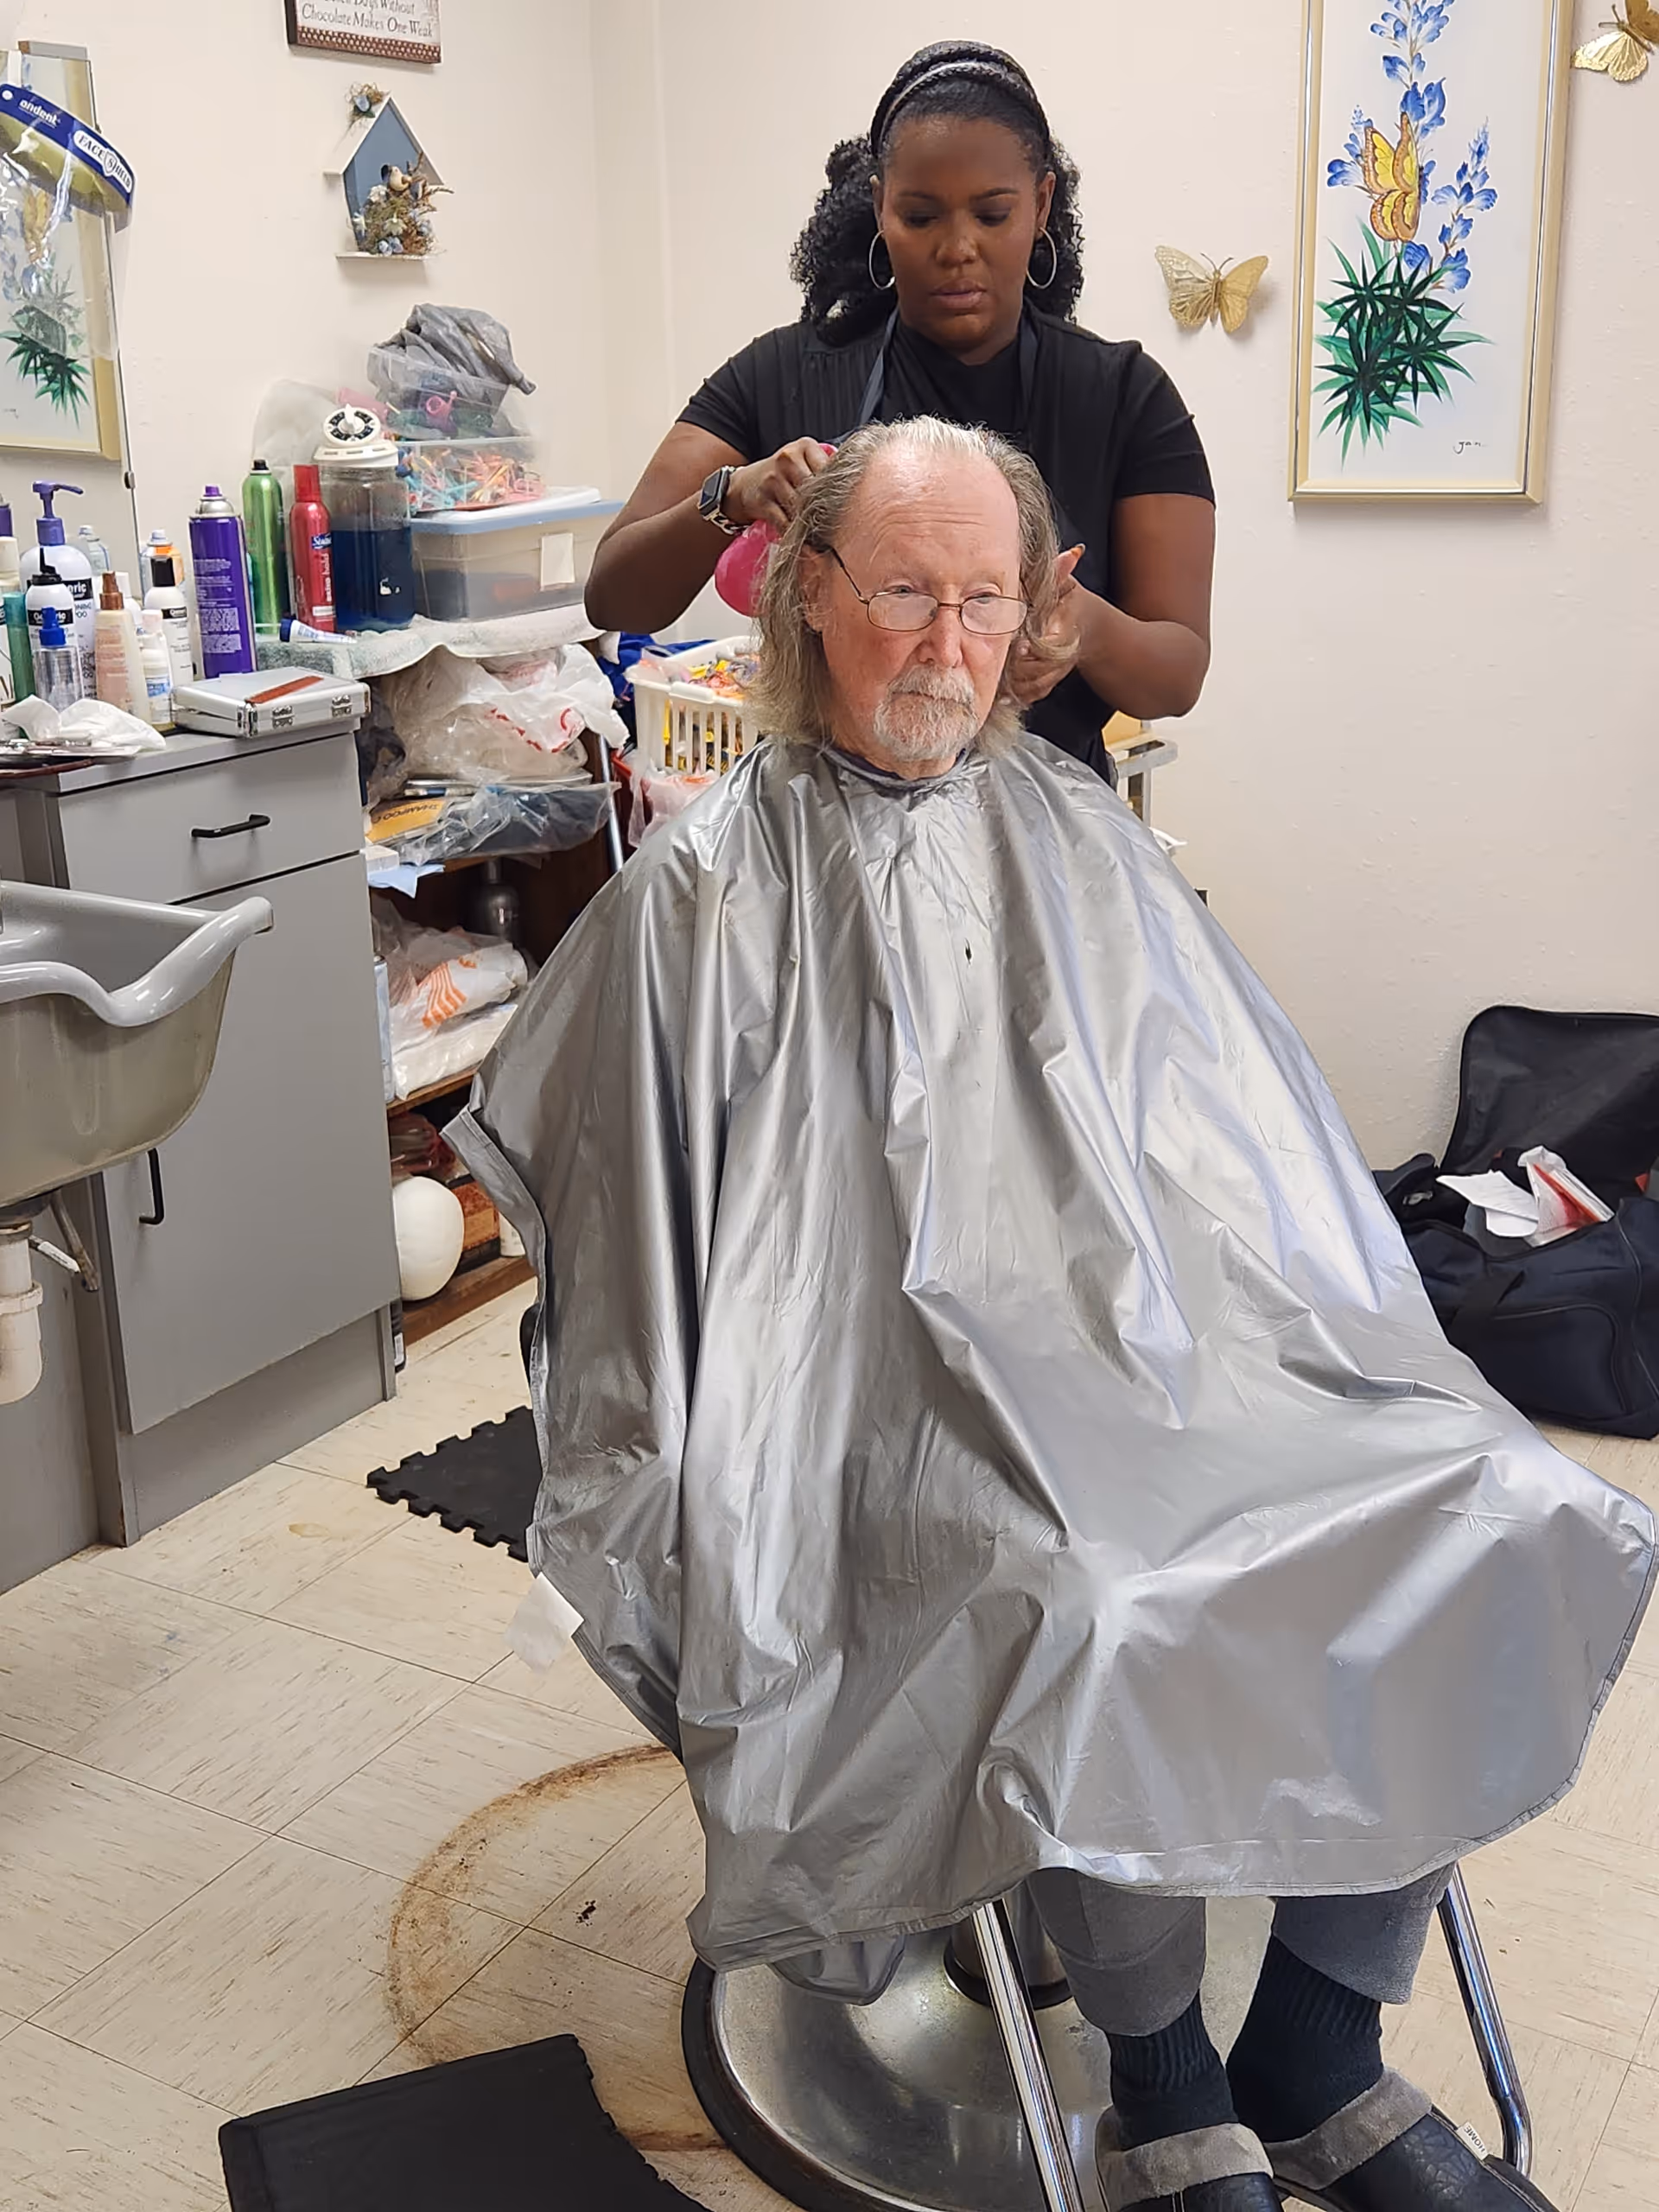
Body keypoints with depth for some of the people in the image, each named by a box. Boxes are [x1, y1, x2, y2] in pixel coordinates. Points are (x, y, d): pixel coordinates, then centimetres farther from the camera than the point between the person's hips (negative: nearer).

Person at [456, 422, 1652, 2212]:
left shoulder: (1075, 836, 17)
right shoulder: (713, 885, 2)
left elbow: (1234, 1130, 19)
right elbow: (639, 1228, 2)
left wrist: (1349, 1364, 10)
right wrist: (692, 1501, -3)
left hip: (1167, 1323, 5)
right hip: (915, 1379, -5)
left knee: (1497, 1516, -16)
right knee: (1094, 1612, -34)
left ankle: (1316, 2057, 0)